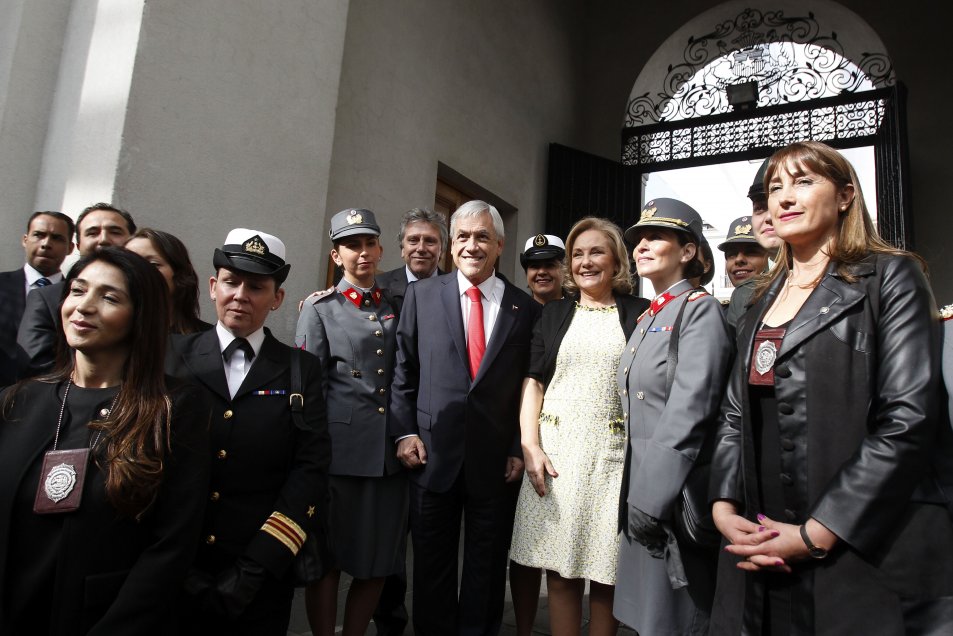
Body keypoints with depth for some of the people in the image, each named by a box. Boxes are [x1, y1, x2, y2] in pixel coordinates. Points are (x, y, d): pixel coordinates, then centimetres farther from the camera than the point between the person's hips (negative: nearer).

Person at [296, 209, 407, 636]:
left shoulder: (398, 307, 13)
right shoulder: (319, 309, 4)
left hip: (390, 452, 4)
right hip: (339, 451, -3)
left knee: (378, 561, 10)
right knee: (328, 557, 7)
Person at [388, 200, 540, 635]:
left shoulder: (525, 308, 2)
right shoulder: (421, 295, 3)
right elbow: (402, 372, 4)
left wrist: (521, 448, -1)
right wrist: (404, 432, -3)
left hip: (497, 460, 0)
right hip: (433, 453, 0)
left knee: (486, 570, 15)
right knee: (431, 567, 15)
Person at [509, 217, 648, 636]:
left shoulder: (640, 314, 5)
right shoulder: (554, 313, 11)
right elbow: (533, 381, 8)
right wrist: (529, 445, -4)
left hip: (616, 454, -1)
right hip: (554, 452, 2)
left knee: (607, 575, 4)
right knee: (559, 571, 6)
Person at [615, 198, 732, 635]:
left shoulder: (699, 309, -12)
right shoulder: (648, 320, 15)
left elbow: (689, 411, -21)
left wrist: (652, 497, -22)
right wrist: (636, 492, 14)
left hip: (677, 495, -8)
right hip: (643, 491, 8)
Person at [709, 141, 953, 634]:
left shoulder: (889, 277, -4)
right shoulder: (764, 299, 13)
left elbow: (907, 420, -13)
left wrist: (816, 534, -16)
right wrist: (724, 507, -3)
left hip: (864, 549, -5)